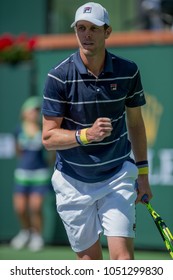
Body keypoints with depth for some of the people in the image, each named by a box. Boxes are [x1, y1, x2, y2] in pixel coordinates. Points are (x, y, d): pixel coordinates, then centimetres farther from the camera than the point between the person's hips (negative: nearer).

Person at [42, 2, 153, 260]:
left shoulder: (128, 72, -4)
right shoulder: (59, 77, -12)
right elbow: (48, 137, -12)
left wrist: (142, 172, 11)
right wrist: (87, 135, -28)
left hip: (118, 177, 1)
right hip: (73, 182, -1)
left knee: (123, 257, -13)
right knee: (89, 261, 7)